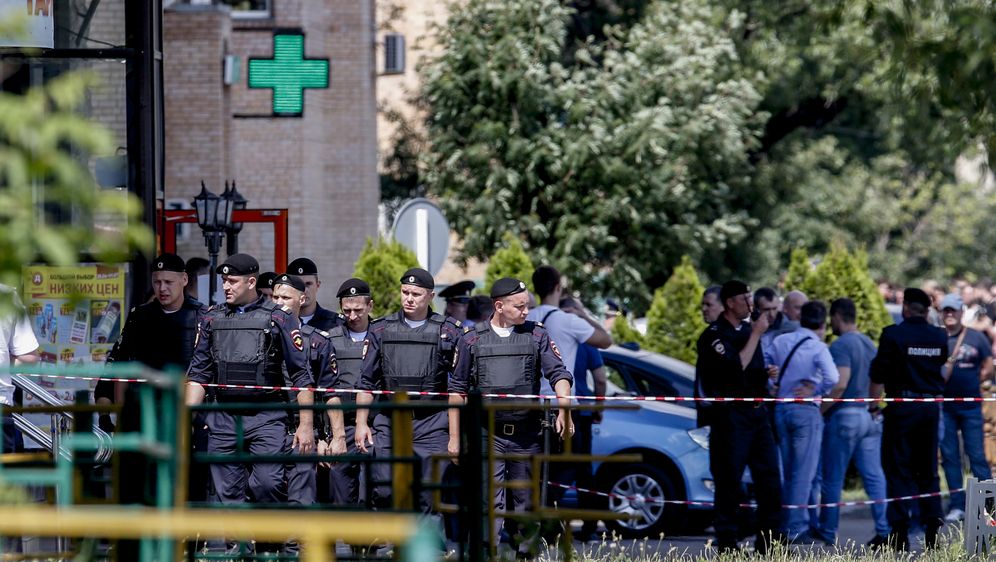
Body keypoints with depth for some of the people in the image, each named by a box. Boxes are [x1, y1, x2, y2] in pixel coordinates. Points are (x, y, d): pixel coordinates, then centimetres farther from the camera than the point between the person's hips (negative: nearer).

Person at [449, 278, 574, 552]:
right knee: (491, 501, -11)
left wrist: (564, 411, -18)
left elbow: (559, 374, -1)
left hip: (526, 436, 2)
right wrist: (454, 436, 4)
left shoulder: (536, 336, 7)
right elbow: (457, 388, 8)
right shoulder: (472, 341, 5)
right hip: (488, 435, -2)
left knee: (524, 503, 9)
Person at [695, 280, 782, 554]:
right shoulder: (714, 335, -8)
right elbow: (736, 367, -20)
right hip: (730, 415, -7)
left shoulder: (748, 330, 16)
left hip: (757, 412, 7)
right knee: (729, 483, -5)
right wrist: (755, 334, -16)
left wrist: (767, 373, 11)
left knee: (769, 481, 4)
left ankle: (767, 546, 8)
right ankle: (727, 546, -1)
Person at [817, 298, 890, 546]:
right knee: (874, 476, 4)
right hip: (870, 416, 8)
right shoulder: (869, 344, 13)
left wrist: (819, 410, -16)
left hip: (845, 415, -8)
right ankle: (884, 530, -3)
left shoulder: (841, 345, -13)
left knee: (832, 479, 4)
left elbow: (840, 384, -22)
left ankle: (827, 532, 10)